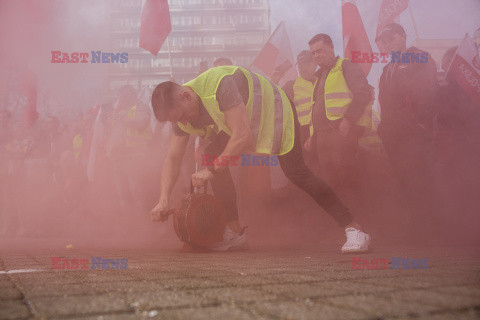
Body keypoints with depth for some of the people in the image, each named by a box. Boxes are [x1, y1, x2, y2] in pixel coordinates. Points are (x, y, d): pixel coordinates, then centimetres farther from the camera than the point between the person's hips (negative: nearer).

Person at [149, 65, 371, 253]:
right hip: (244, 121, 7)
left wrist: (212, 170, -35)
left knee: (297, 173, -17)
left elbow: (243, 137, -41)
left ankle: (355, 230, -12)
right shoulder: (180, 111, -11)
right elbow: (173, 157, -9)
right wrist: (164, 199, -20)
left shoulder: (218, 85, -39)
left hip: (274, 111, -7)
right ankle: (235, 233, -5)